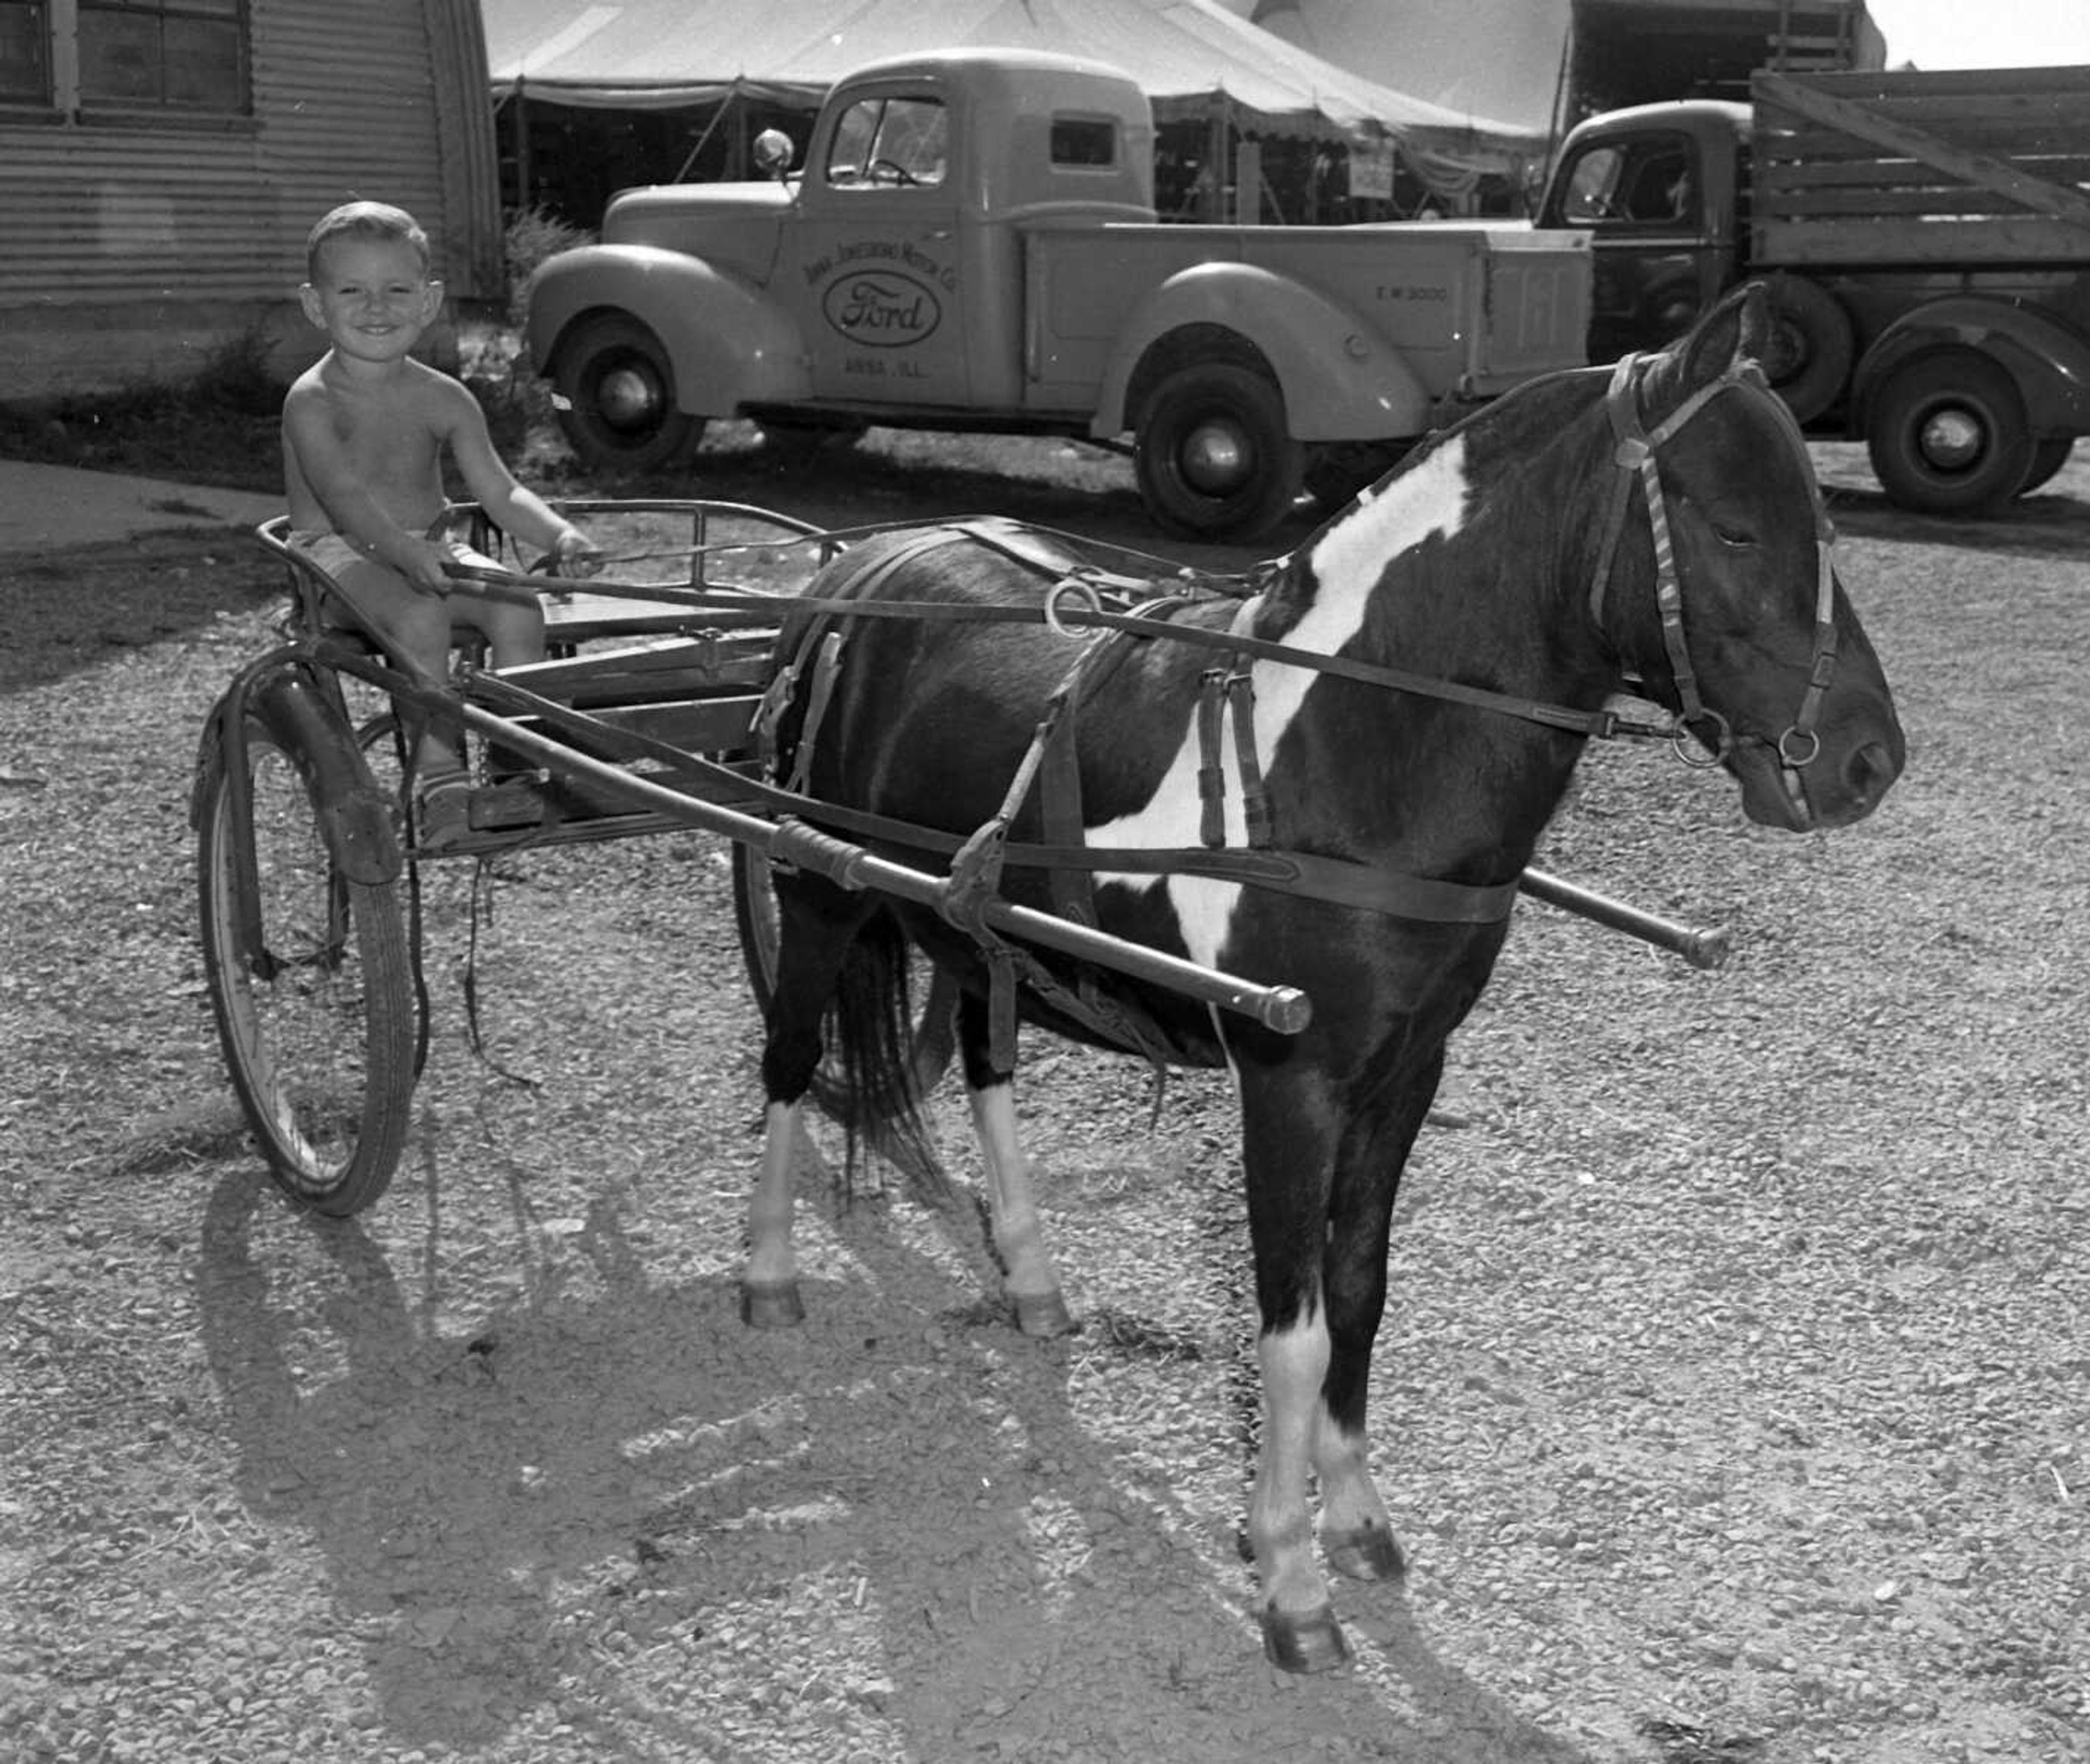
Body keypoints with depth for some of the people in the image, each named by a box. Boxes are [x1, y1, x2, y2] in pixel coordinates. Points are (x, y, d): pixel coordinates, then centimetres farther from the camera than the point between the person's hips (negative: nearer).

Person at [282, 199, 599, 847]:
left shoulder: (443, 399, 2)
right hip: (341, 554, -5)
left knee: (519, 608, -22)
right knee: (419, 615, -35)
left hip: (429, 552, 5)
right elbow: (346, 497, -26)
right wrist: (406, 553, -44)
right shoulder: (312, 401, -12)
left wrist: (559, 533, -21)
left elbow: (500, 492, -1)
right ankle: (438, 772, -26)